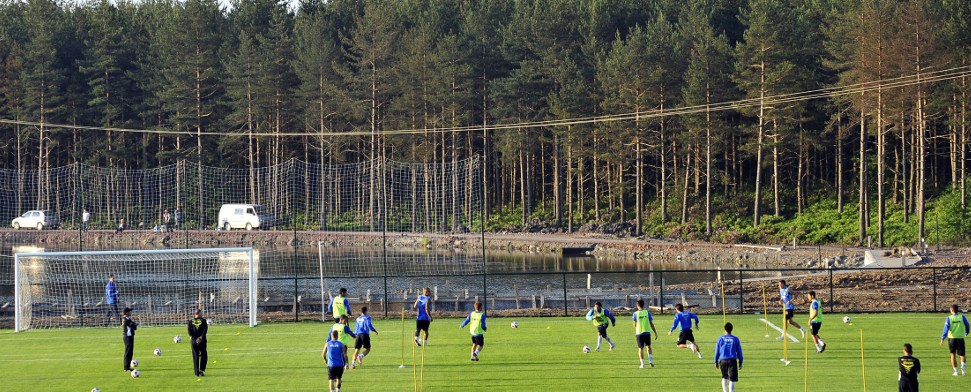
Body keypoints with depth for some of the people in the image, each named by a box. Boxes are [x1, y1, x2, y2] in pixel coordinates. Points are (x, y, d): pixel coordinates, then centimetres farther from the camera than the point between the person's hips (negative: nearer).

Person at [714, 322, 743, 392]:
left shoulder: (720, 339, 2)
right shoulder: (735, 339, 1)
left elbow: (717, 351, 5)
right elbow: (739, 351, 5)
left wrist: (716, 362, 14)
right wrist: (740, 363, 13)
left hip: (723, 360, 2)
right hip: (732, 360, -2)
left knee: (724, 377, 21)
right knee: (732, 379, -3)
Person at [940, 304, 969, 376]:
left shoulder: (949, 318, -5)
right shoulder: (962, 317, -1)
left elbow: (946, 328, -12)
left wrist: (942, 338, -10)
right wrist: (966, 333, 26)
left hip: (952, 338, -1)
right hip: (960, 338, 1)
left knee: (953, 355, 11)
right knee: (962, 355, 9)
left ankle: (956, 371, 9)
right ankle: (963, 367, -18)